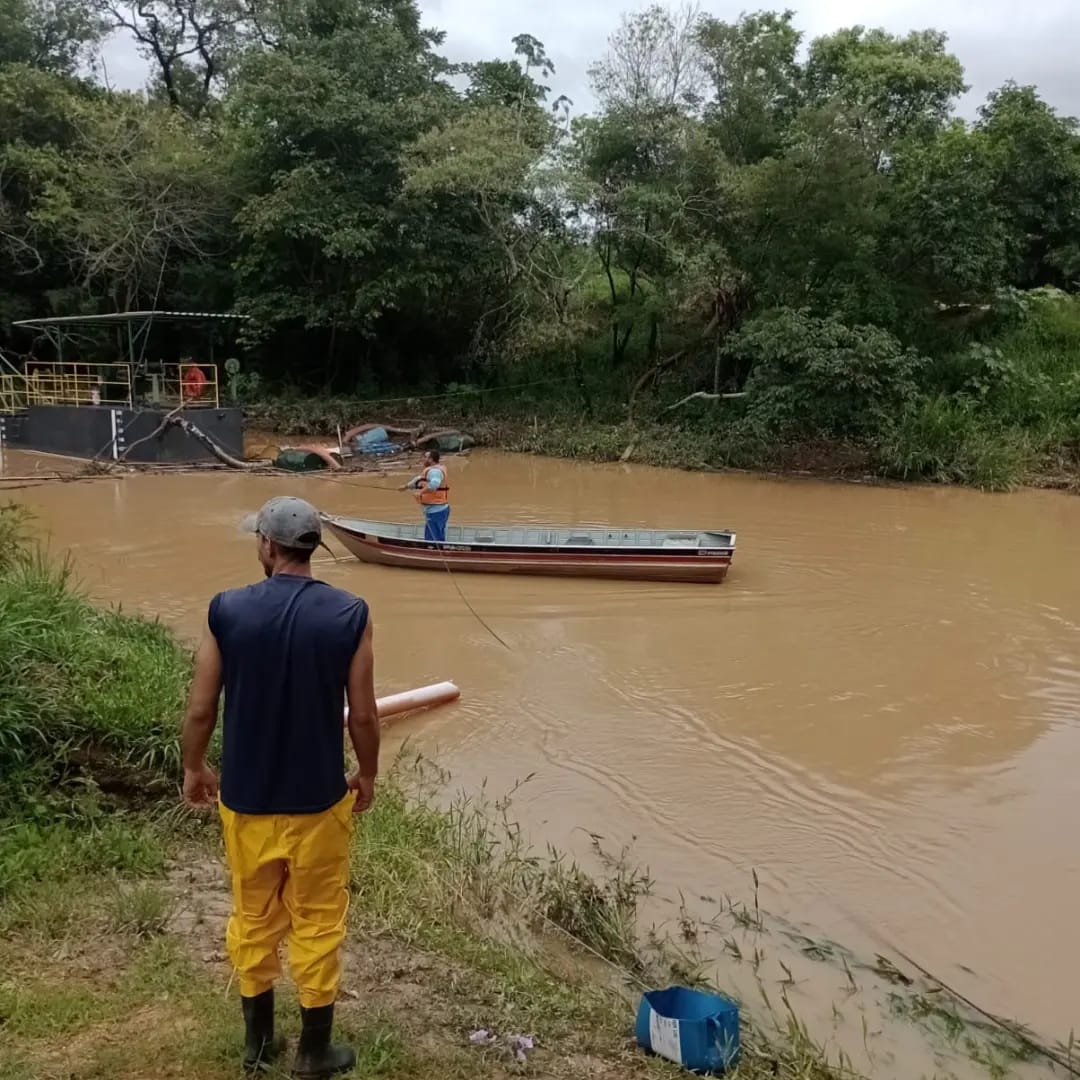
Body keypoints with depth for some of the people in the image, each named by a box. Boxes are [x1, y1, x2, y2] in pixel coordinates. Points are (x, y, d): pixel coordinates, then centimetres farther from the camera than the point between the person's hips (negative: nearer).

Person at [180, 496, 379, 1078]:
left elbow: (201, 708, -7)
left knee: (253, 919, 20)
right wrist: (367, 774, 9)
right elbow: (363, 714, -9)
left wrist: (193, 768, 12)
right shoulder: (349, 614, -14)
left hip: (245, 796, 1)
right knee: (317, 925, 15)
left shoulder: (227, 610, -12)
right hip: (318, 798, -1)